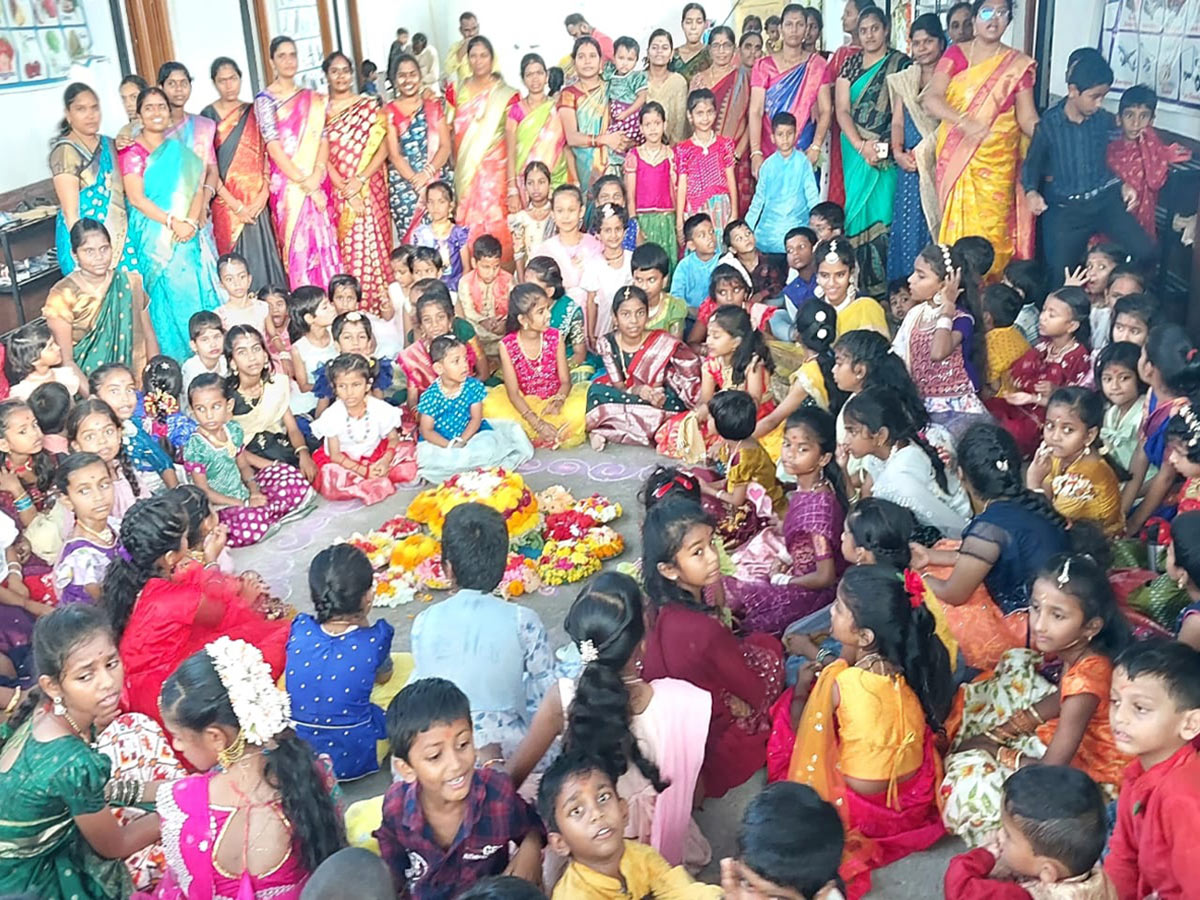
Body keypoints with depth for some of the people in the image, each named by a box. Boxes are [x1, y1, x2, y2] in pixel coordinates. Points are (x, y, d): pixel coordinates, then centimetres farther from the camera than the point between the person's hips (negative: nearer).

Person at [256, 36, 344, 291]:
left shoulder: (313, 99, 13)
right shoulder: (265, 99, 0)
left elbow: (323, 139, 7)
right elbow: (274, 148, -8)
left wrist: (318, 173, -11)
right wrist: (304, 183, -14)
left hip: (318, 183, 4)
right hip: (288, 184, -4)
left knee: (325, 244, 2)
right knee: (298, 246, -6)